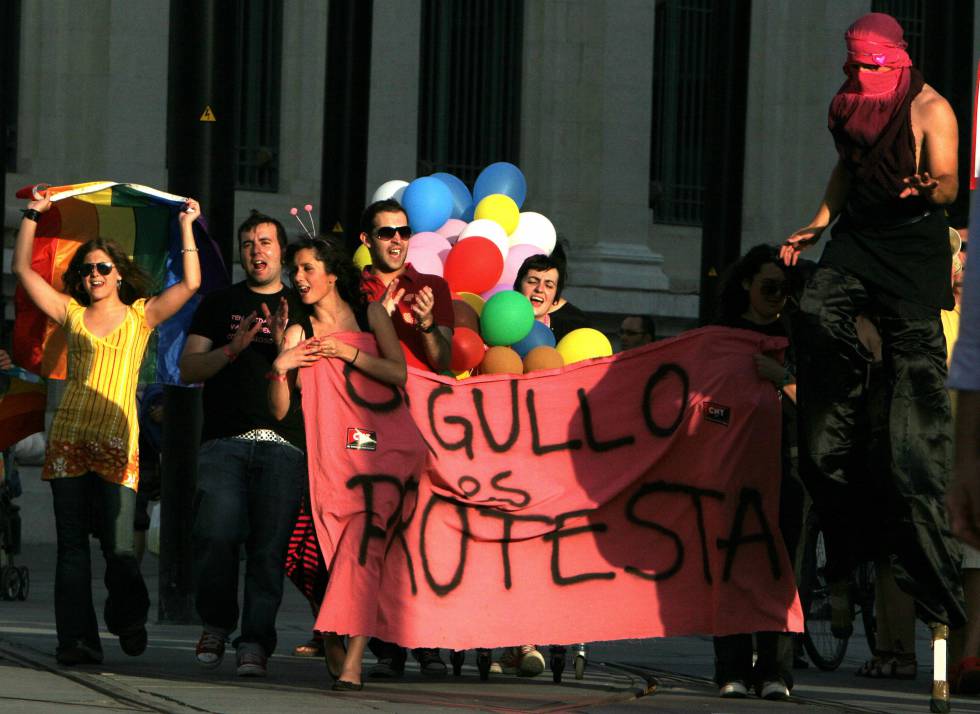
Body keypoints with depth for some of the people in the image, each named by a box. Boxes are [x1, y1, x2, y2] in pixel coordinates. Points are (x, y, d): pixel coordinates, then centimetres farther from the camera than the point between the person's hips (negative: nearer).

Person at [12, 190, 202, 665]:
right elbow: (23, 269, 12)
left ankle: (128, 618, 17)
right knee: (72, 545, -1)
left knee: (118, 546, -9)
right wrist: (33, 216, 8)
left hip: (116, 439, -2)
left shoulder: (140, 316, 10)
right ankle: (77, 639, 1)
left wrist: (187, 228, 0)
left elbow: (190, 284, 0)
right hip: (68, 437, 2)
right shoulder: (72, 313, 14)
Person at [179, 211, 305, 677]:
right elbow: (189, 369, 9)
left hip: (283, 445, 0)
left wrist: (285, 345, -10)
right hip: (225, 441, 0)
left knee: (270, 547, -10)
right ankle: (216, 624, 6)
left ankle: (255, 643, -8)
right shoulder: (219, 305, 18)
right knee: (215, 534, -16)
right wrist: (235, 347, -7)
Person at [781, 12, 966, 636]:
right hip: (859, 234, 6)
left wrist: (930, 188, -38)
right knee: (817, 310, -22)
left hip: (916, 243, -6)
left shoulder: (930, 110, -11)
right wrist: (819, 224, 18)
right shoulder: (847, 105, 8)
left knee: (916, 355, -11)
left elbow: (949, 185, -16)